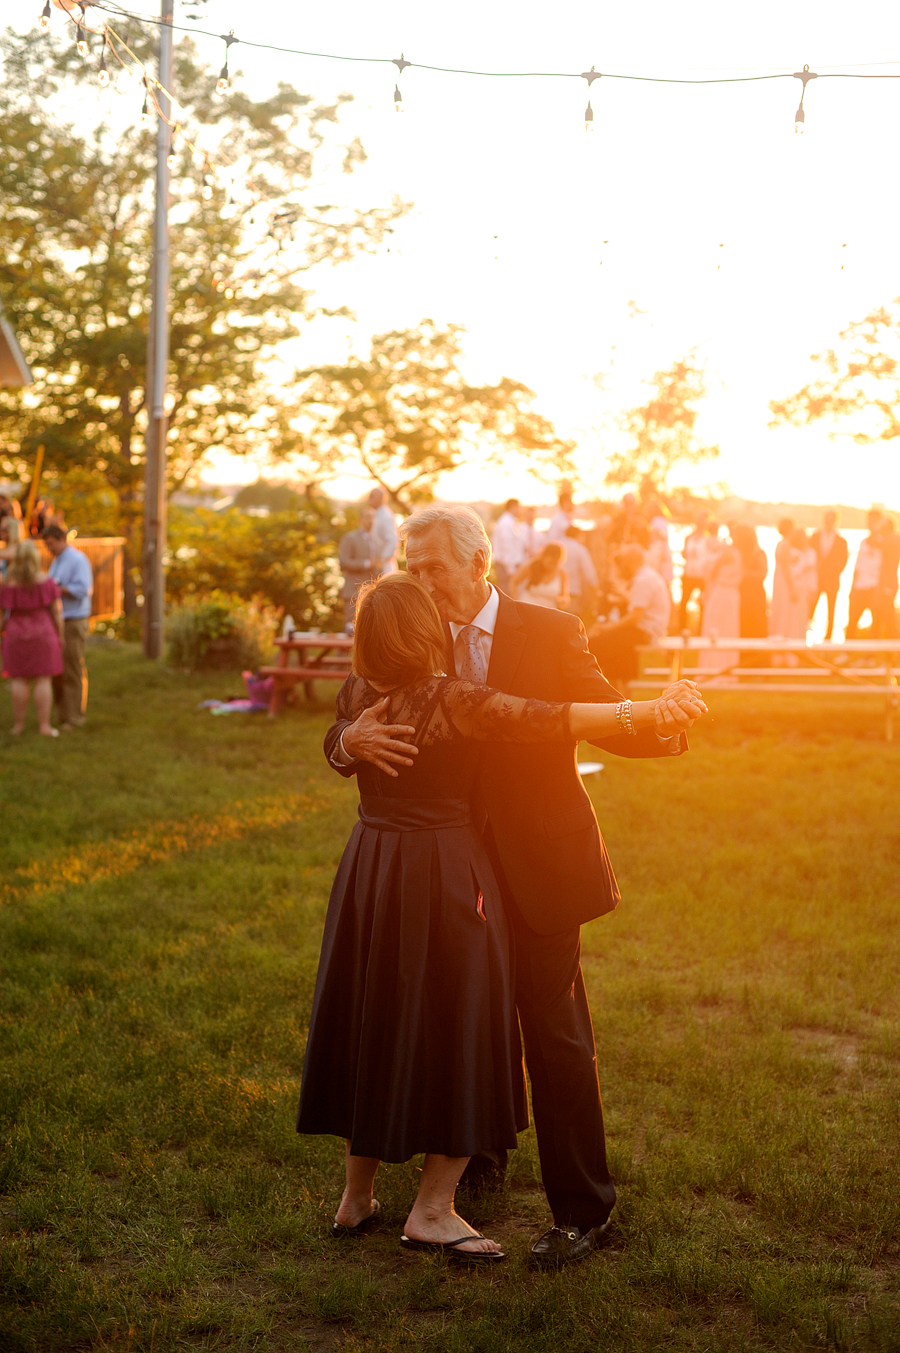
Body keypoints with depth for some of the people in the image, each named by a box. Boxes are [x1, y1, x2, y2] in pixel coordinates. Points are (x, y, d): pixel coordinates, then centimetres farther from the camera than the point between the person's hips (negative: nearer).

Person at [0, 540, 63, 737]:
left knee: (19, 681, 7)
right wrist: (60, 635, 4)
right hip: (43, 634, -1)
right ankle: (44, 725, 0)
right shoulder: (46, 582, -8)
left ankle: (18, 725, 9)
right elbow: (56, 611, -5)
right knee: (43, 680, 2)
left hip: (16, 635, 1)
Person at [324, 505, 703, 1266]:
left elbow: (612, 724, -6)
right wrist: (352, 738, -30)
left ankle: (583, 1211, 10)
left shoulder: (551, 635, -7)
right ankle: (480, 1149, 44)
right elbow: (343, 733, -5)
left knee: (557, 1038, -2)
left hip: (538, 869, -4)